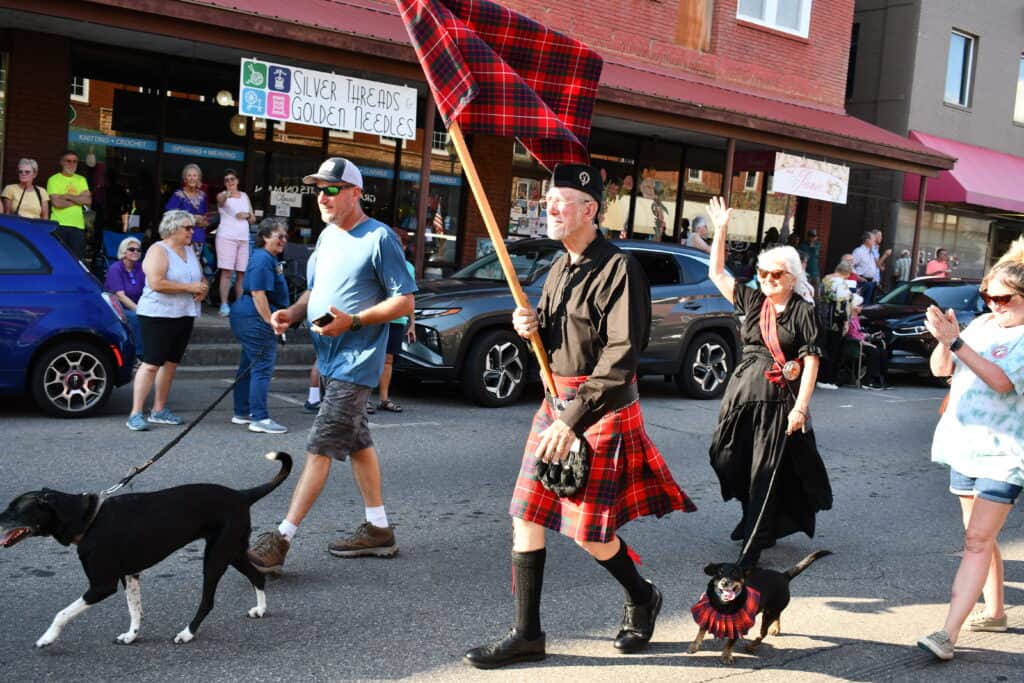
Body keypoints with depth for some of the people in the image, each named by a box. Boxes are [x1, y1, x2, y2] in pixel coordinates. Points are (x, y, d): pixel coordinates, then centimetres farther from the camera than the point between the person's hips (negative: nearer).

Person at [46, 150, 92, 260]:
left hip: (78, 225, 4)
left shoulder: (81, 180, 16)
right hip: (59, 224, -4)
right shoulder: (54, 179, 3)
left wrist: (67, 196, -6)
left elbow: (88, 200, 1)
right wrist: (78, 199, -2)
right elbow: (56, 203, -10)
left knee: (77, 258, 1)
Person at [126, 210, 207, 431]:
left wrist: (202, 289, -2)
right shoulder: (158, 250, -9)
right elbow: (156, 283, -22)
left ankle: (159, 410, 18)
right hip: (158, 315, -8)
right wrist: (189, 287, -17)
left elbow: (201, 279, 23)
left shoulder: (190, 251, 15)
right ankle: (135, 414, -8)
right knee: (151, 363, -10)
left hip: (184, 316, 8)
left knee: (171, 363, 10)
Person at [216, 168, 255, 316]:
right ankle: (224, 305, -13)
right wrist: (227, 194, -49)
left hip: (244, 238, 5)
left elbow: (253, 219, 20)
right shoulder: (223, 196, 2)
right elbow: (220, 200, -26)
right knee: (226, 272, -11)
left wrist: (248, 215, -4)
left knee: (241, 273, 3)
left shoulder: (245, 196, 17)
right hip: (226, 237, -5)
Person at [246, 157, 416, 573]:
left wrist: (352, 321, -21)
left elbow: (404, 302, -12)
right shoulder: (327, 236, 13)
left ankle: (281, 539, -8)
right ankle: (378, 530, 25)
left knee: (320, 447, -10)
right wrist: (292, 313, 3)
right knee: (356, 441, 14)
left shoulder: (379, 238, -11)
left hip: (355, 362, -9)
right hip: (329, 359, 9)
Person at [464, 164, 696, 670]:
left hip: (603, 408, -8)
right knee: (526, 515, 5)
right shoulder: (561, 267, 11)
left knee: (588, 531, 1)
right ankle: (527, 634, 16)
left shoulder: (619, 269, -15)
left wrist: (572, 421, -25)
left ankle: (642, 599, 30)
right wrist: (531, 327, -1)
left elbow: (621, 357, -21)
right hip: (555, 400, 8)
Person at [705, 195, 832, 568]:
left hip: (778, 398, -5)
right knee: (728, 461, 8)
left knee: (766, 472, 0)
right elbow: (717, 273, 12)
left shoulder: (803, 311, -4)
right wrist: (720, 230, 5)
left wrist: (801, 405, -14)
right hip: (742, 392, 5)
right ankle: (757, 522, 31)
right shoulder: (752, 301, 8)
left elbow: (811, 360, -7)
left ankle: (752, 547, 6)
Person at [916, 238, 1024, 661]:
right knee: (980, 538, 17)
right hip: (964, 446, 7)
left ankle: (949, 633, -12)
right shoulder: (982, 325, 6)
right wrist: (945, 339, -16)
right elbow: (940, 369, 4)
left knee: (977, 541, -10)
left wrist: (956, 341, -30)